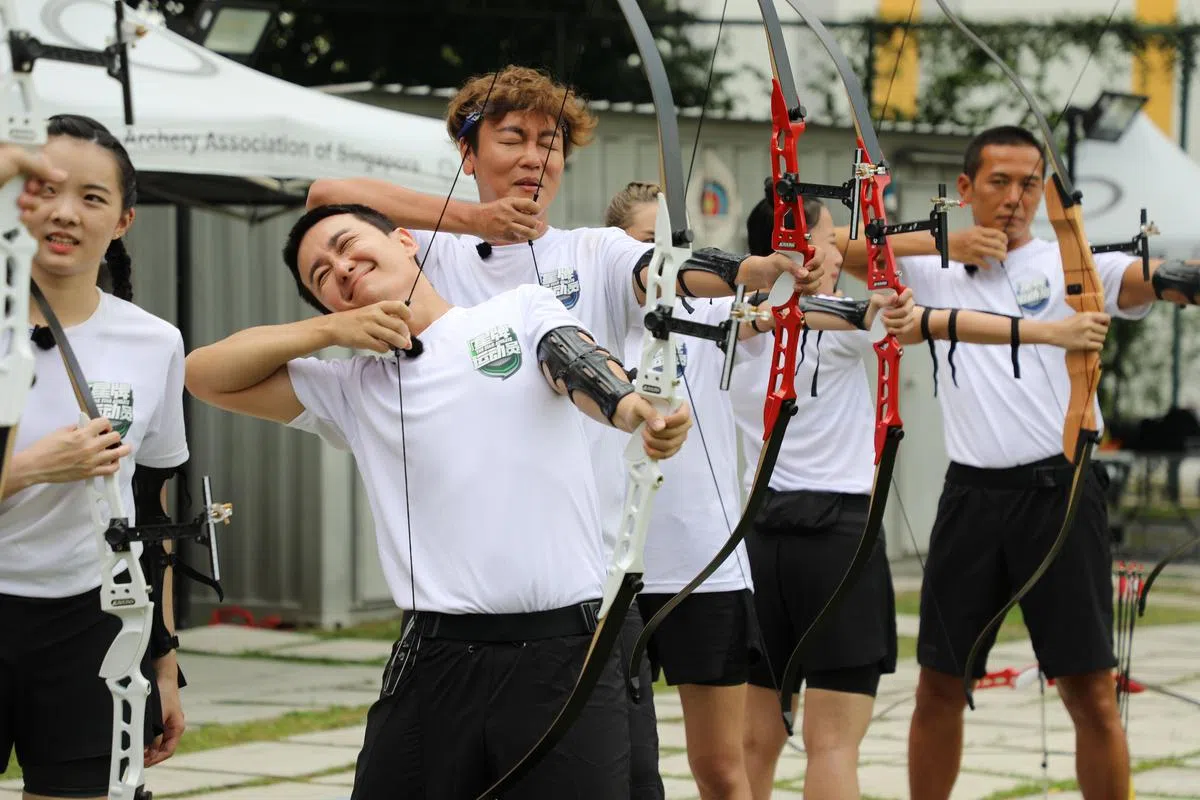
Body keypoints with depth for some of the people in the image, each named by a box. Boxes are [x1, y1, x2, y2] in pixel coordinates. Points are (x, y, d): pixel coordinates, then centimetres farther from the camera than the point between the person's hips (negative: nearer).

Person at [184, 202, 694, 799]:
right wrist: (329, 329, 5)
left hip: (566, 656, -2)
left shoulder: (523, 311, 11)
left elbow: (581, 366, -10)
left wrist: (633, 406, -33)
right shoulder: (352, 390, 18)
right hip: (435, 664, 3)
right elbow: (206, 375, 17)